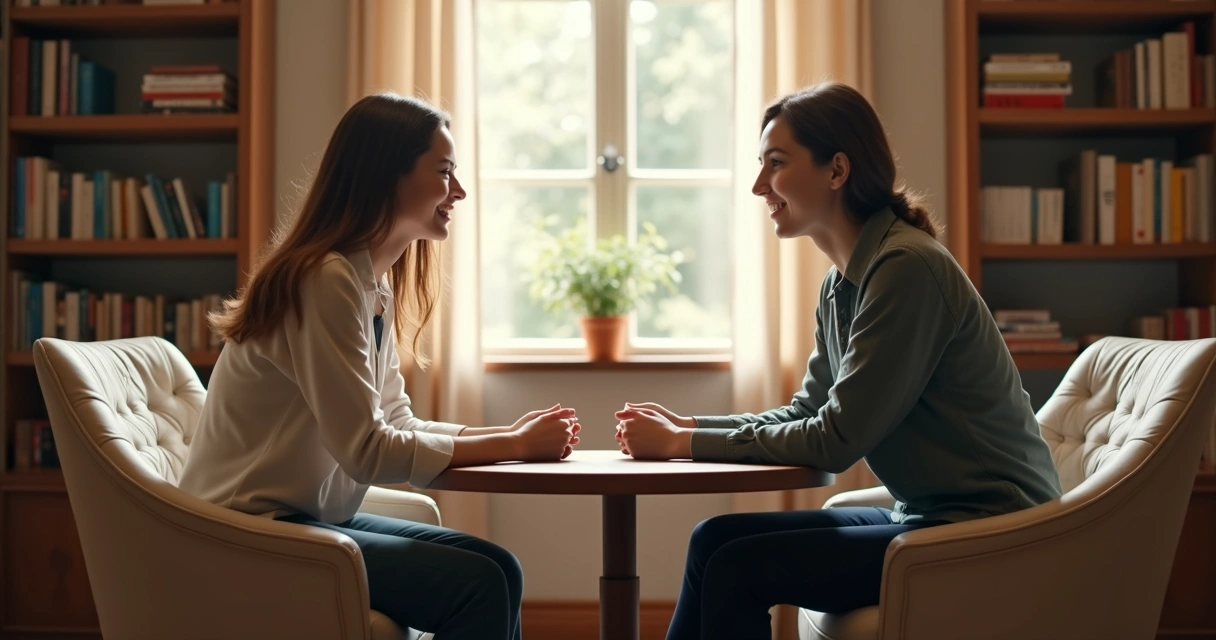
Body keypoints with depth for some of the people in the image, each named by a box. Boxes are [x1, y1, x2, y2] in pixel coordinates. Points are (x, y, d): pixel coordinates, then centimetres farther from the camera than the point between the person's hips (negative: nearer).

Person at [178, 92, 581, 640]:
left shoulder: (374, 285, 8)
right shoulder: (326, 279, -21)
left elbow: (397, 424, 7)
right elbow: (367, 450, -24)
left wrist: (510, 434, -6)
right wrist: (513, 446, -16)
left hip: (309, 516, 9)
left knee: (497, 570, 0)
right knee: (479, 586, -16)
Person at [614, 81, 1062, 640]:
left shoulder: (905, 268, -20)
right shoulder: (841, 281, 8)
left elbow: (837, 440, -21)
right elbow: (807, 413, 13)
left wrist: (684, 443, -13)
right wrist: (687, 427, -1)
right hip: (925, 515, 8)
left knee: (737, 567, -15)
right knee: (716, 540, 2)